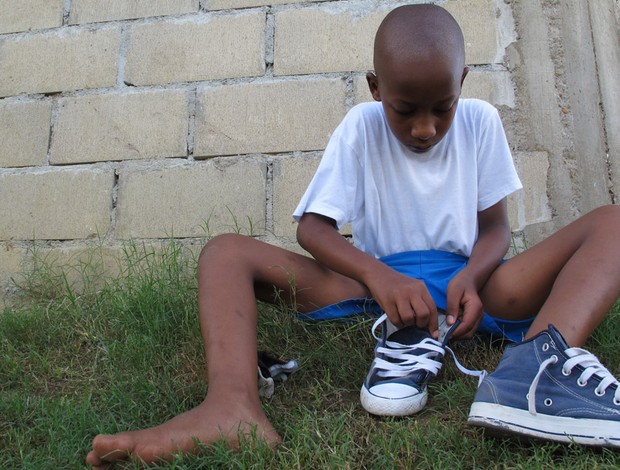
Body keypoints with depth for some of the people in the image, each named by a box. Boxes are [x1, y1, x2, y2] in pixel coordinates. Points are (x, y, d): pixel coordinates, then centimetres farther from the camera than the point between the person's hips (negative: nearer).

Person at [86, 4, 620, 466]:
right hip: (376, 283, 0)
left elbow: (496, 225, 6)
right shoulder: (361, 128, 1)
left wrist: (471, 277, -18)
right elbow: (312, 227, -6)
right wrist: (377, 275, -27)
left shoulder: (480, 122, 5)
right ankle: (233, 405, -48)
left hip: (464, 284, 2)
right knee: (226, 251, -18)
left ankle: (540, 357, -48)